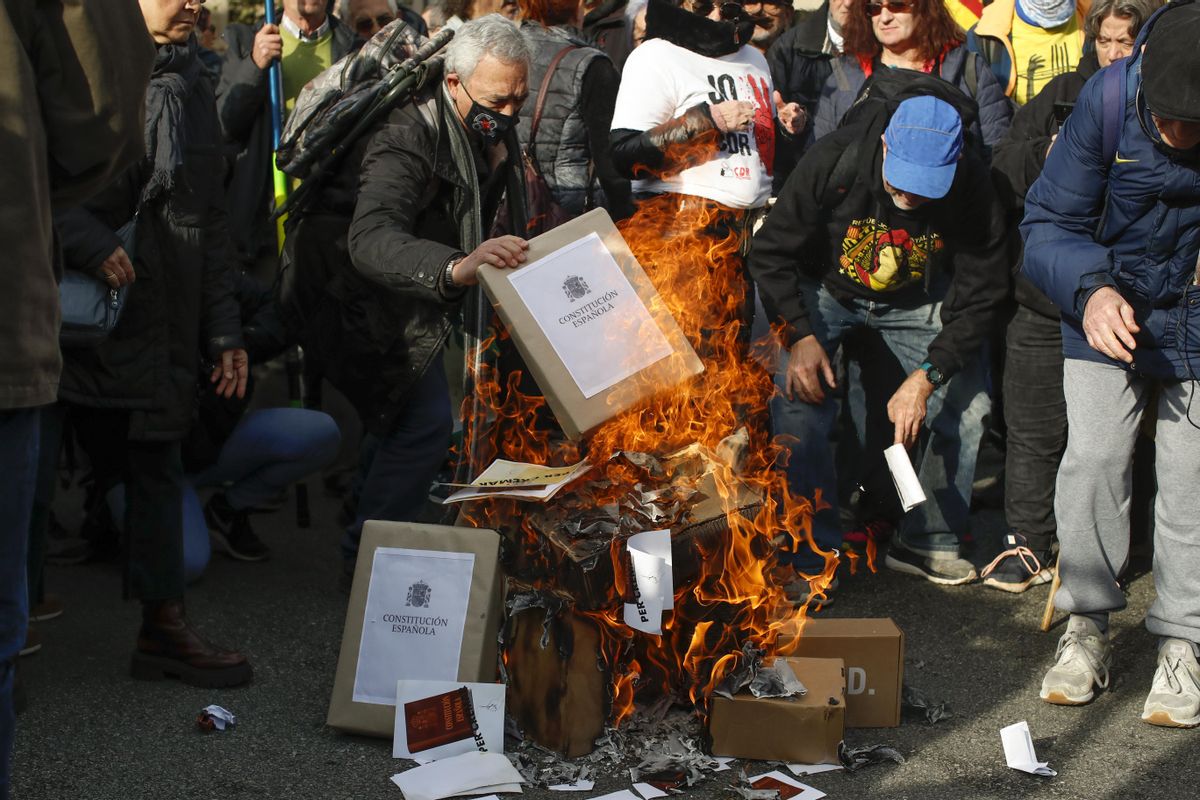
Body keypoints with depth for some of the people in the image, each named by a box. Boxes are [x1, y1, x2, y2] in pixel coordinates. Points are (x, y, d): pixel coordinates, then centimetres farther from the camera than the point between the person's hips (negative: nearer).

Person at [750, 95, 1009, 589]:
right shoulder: (835, 160, -30)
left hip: (917, 299, 2)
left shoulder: (972, 187, -25)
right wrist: (799, 335, -28)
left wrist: (926, 378, -26)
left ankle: (927, 540, 6)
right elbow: (771, 253, -18)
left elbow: (980, 294, -17)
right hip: (824, 286, -2)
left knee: (966, 402, -9)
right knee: (798, 398, -21)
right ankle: (814, 546, -8)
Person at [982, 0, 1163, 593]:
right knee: (1034, 431, 10)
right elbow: (1001, 172, 7)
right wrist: (1048, 154, -7)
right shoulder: (1062, 95, 7)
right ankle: (1027, 544, 23)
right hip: (1043, 301, 3)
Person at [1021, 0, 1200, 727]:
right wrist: (1091, 290, -30)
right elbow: (1049, 221, -12)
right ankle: (1088, 626, 11)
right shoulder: (1110, 96, -21)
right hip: (1114, 313, 1)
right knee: (1093, 461, -6)